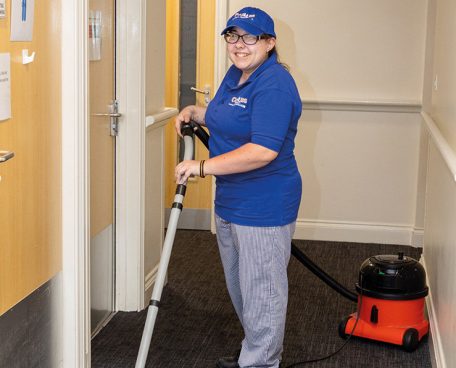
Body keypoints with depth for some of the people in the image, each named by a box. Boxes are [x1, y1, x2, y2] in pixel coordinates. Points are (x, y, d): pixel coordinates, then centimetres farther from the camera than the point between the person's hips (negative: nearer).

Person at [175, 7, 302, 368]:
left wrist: (203, 167, -27)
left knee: (261, 289, 2)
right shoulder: (236, 74, 9)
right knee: (239, 284, 22)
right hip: (230, 201, 11)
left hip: (264, 206, -10)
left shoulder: (274, 85, -22)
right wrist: (194, 112, 10)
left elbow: (263, 151, -30)